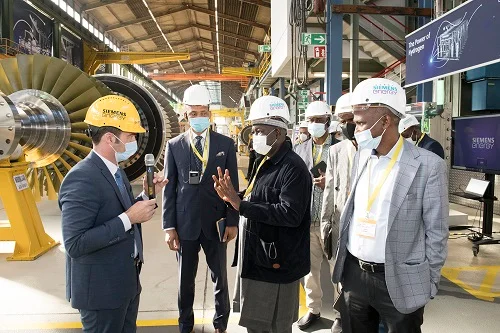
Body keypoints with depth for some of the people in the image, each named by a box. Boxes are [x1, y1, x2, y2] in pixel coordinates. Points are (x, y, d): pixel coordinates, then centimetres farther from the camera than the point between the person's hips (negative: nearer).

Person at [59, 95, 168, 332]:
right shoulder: (81, 179, -24)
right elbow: (74, 244, -29)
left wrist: (146, 196, -1)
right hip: (101, 288, -9)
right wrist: (128, 218, -29)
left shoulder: (115, 171, 5)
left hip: (126, 281, 9)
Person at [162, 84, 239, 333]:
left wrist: (232, 221, -4)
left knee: (220, 277, 16)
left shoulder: (226, 143, -1)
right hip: (185, 224, 0)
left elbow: (232, 185, 0)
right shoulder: (174, 145, 0)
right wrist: (169, 226, -5)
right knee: (185, 280, 15)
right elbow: (169, 189, -1)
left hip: (216, 223, 0)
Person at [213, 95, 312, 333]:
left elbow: (291, 214, -29)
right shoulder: (266, 162, 11)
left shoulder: (293, 168, -20)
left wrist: (240, 205, -29)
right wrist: (233, 197, -2)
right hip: (257, 260, 10)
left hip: (276, 266, -9)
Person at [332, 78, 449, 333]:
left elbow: (436, 233, -8)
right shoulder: (361, 156, 4)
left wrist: (428, 283, -4)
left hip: (399, 282, -5)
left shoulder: (428, 166, -13)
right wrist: (343, 258, 10)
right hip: (354, 273, 5)